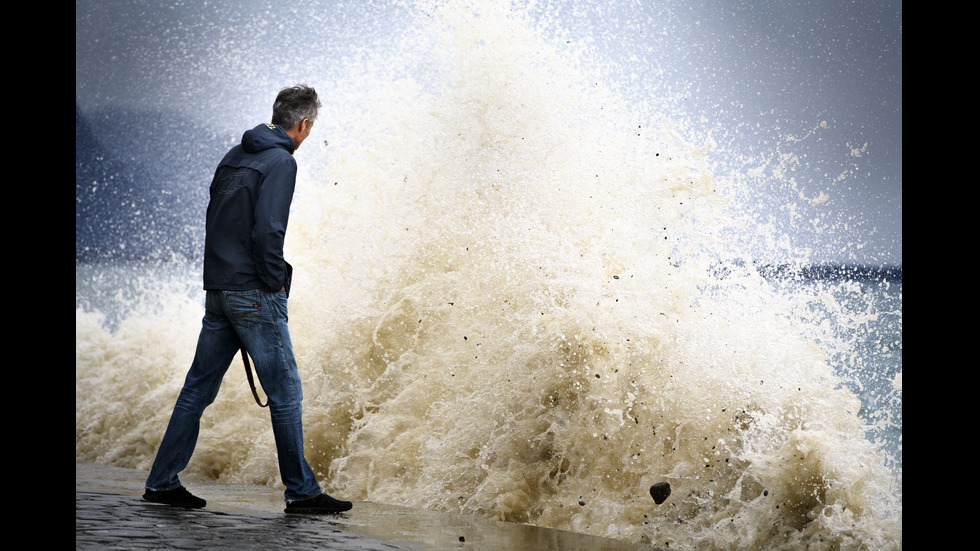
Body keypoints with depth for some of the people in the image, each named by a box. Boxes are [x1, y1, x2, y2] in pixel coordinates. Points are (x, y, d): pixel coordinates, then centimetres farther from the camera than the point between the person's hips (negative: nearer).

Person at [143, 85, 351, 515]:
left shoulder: (235, 156, 15)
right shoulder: (280, 162, -11)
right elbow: (267, 232, -20)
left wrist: (224, 274, 17)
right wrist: (275, 283, -10)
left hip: (217, 292, 8)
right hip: (254, 295, -8)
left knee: (198, 387, 12)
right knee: (285, 391, -1)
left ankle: (162, 482, 16)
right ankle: (301, 491, 5)